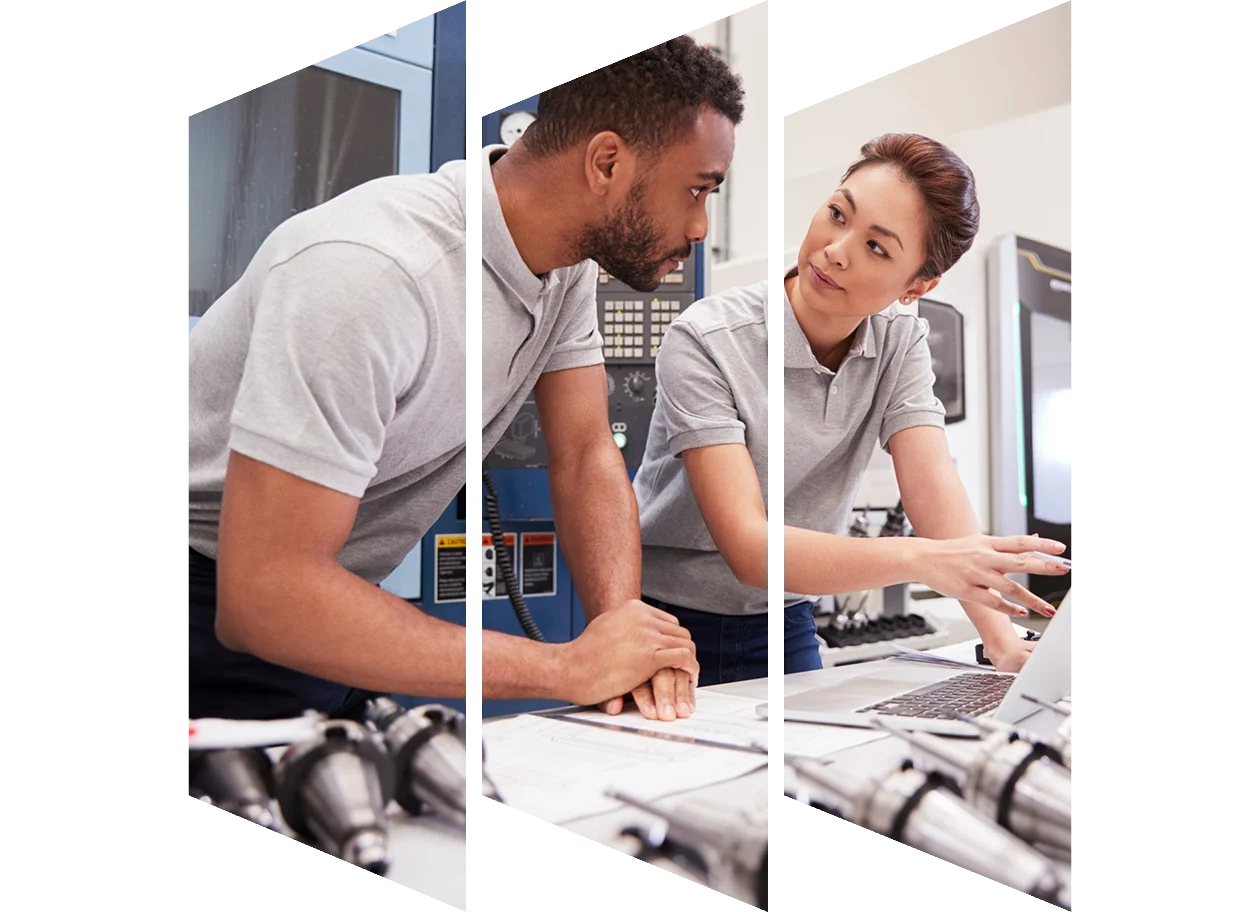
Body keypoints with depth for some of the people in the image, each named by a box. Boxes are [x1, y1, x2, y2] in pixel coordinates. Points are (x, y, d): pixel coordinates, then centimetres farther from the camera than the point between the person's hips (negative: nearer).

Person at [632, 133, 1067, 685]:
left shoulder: (899, 344, -3)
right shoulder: (704, 343, -20)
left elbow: (932, 485, -14)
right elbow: (748, 547, -27)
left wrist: (1004, 642, -27)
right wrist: (923, 560, -39)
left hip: (786, 627, 3)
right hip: (664, 626, -3)